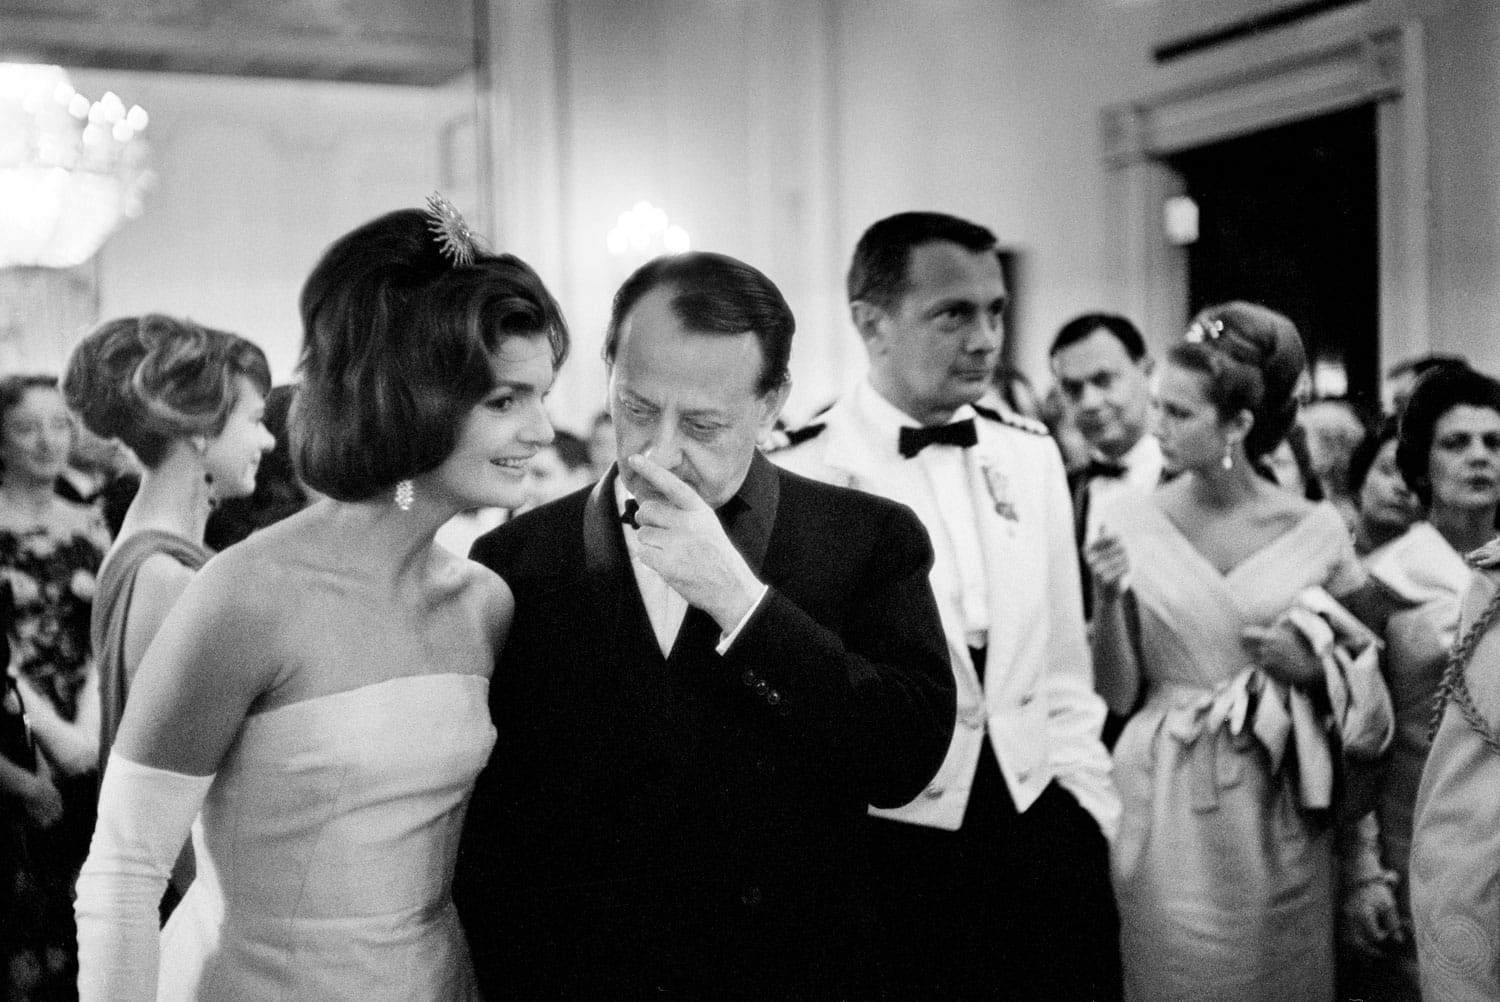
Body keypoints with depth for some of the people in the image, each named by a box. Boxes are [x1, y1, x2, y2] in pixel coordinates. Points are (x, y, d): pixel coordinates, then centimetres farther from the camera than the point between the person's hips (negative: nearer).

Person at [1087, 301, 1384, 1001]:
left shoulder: (1316, 530, -3)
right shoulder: (1131, 522, -4)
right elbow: (1117, 695, -3)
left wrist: (1310, 667, -11)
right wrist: (1108, 599, -18)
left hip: (1281, 810, 1)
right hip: (1167, 809, -1)